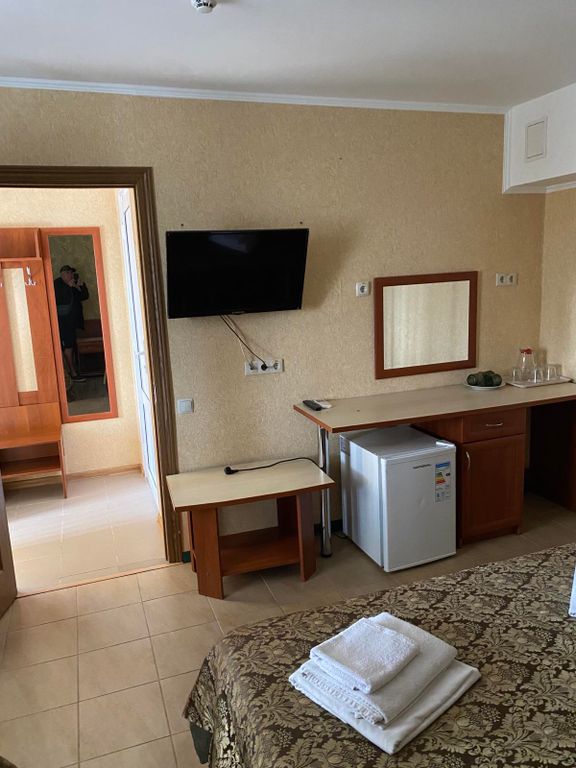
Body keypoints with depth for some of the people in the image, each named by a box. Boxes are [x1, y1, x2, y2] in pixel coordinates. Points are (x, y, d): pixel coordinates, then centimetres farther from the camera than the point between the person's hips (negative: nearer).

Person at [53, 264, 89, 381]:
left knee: (71, 345, 10)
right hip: (63, 320, -8)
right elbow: (57, 299, -20)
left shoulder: (72, 285, 16)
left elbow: (85, 296, 13)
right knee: (68, 346, -9)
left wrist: (81, 285, -2)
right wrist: (69, 286, -18)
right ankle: (73, 374, -11)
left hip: (72, 320, 8)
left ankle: (72, 370, 15)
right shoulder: (57, 284, -5)